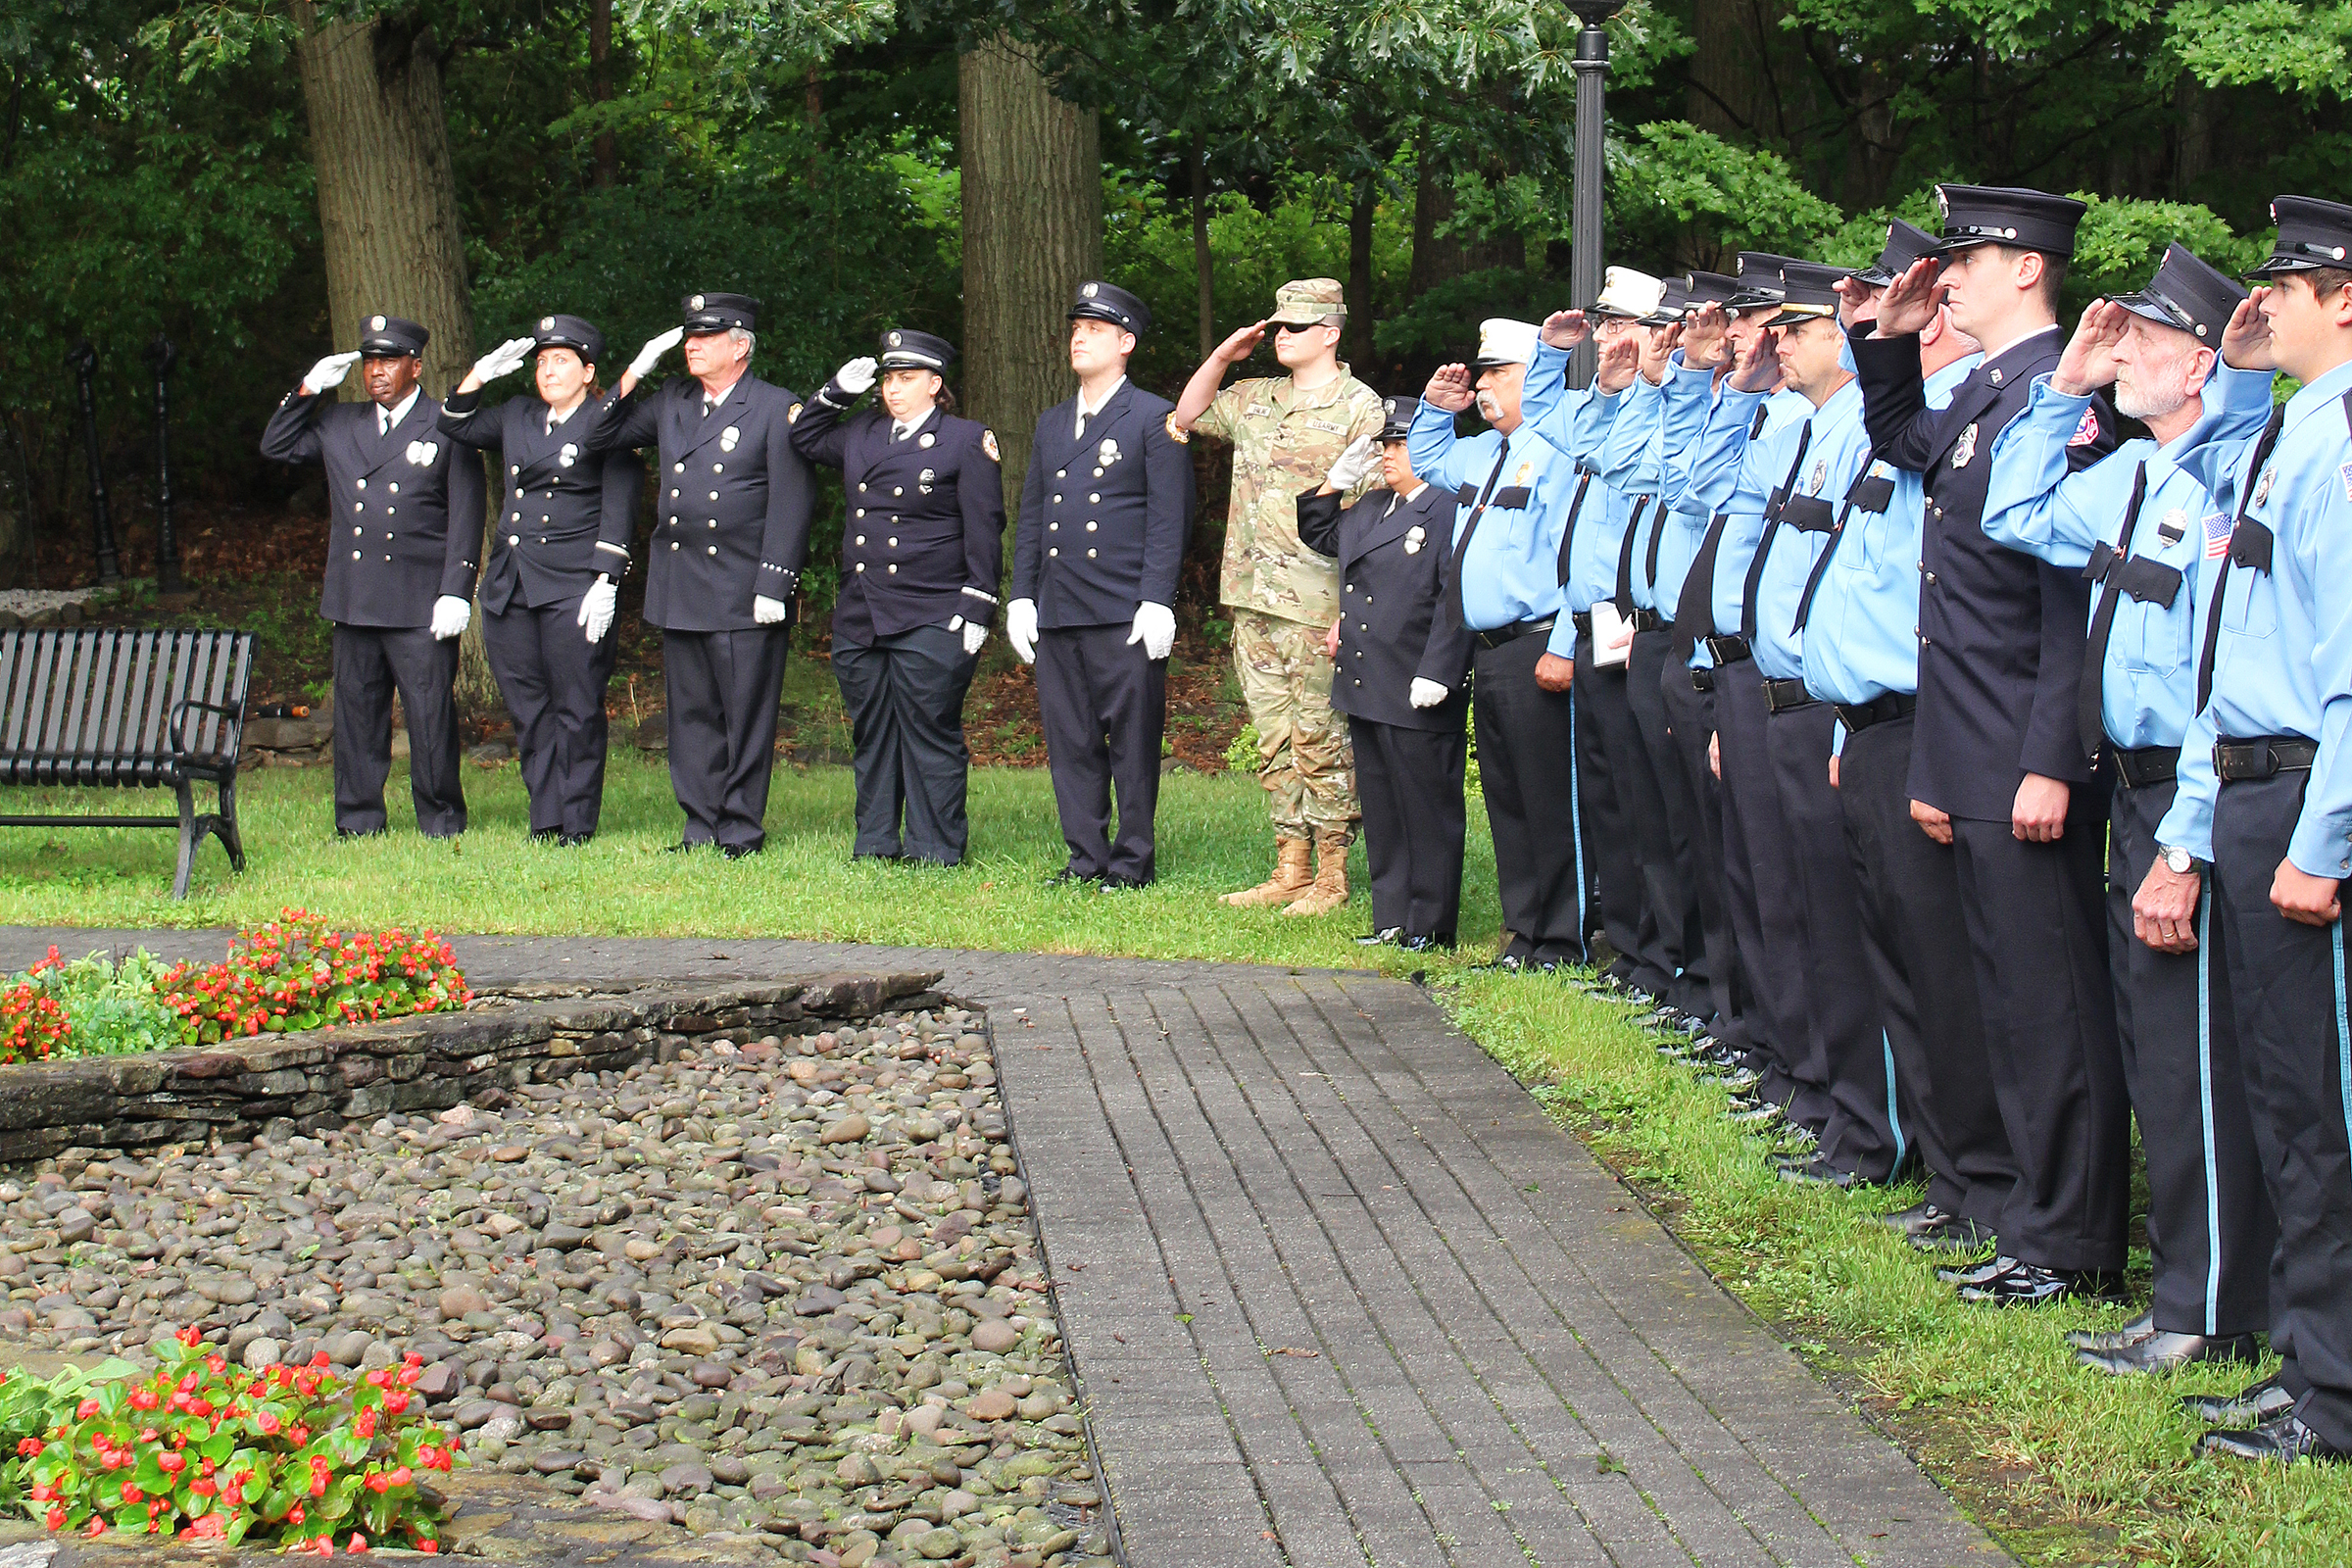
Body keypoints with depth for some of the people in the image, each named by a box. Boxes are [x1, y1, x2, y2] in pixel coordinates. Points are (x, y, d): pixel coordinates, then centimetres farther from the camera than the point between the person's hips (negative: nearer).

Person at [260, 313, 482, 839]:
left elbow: (465, 519, -2)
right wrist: (309, 390, 9)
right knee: (356, 712, 8)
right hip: (354, 601, 5)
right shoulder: (339, 426, 16)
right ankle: (358, 822, 15)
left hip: (421, 607, -5)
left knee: (430, 714, -4)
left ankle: (441, 821, 6)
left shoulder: (446, 429, 1)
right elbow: (276, 446, 21)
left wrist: (456, 593, -10)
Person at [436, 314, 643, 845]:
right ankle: (544, 821, 11)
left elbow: (618, 511, -6)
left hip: (573, 588, -6)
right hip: (509, 584, 6)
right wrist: (480, 375, 12)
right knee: (529, 711, 6)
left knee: (577, 711, -3)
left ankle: (577, 825, 2)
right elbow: (457, 426, 27)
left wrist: (606, 583, -14)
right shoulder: (516, 417, 17)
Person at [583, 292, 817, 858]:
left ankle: (741, 830, 6)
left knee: (746, 715, -1)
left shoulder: (777, 408, -3)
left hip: (744, 591, -6)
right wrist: (635, 372, 5)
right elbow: (598, 437, 16)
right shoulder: (672, 401, 14)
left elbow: (789, 506, -8)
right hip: (678, 590, 6)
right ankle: (701, 828, 15)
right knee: (691, 713, 9)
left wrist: (773, 586, -14)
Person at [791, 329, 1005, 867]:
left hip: (931, 621, -6)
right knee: (871, 734, 10)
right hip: (859, 617, 6)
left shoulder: (966, 441, -2)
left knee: (930, 733, -4)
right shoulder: (862, 434, 13)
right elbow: (804, 439, 29)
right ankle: (875, 844, 18)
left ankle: (935, 852, 2)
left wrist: (976, 609, -9)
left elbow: (983, 531, -4)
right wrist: (837, 392, 13)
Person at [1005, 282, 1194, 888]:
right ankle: (1086, 857, 14)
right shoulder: (1052, 424, 20)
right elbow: (1030, 518, 20)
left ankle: (1133, 861, 4)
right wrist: (1021, 597, 11)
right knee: (1070, 741, 7)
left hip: (1124, 614, -6)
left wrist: (1156, 603, -13)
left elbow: (1168, 520, -5)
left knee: (1132, 741, -3)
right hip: (1056, 612, 6)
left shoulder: (1154, 419, 1)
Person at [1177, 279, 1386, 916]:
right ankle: (1289, 871, 16)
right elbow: (1189, 415, 30)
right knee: (1276, 742, 10)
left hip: (1317, 605, -7)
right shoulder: (1256, 399, 15)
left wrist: (1354, 610, -17)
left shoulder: (1360, 409, -6)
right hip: (1254, 601, 7)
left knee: (1321, 742, -3)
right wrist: (1223, 356, 14)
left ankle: (1331, 878, 2)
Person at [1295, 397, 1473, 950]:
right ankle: (1392, 921, 21)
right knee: (1381, 810, 14)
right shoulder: (1370, 507, 15)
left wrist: (1436, 675, -23)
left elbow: (1455, 602, -18)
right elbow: (1319, 536, 32)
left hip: (1416, 697, -9)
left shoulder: (1451, 510, -12)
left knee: (1426, 810, 1)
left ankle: (1429, 927, 7)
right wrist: (1336, 482, 16)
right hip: (1366, 690, 9)